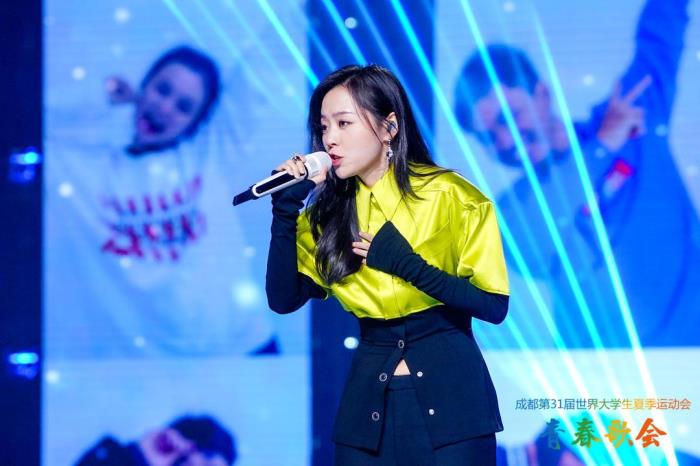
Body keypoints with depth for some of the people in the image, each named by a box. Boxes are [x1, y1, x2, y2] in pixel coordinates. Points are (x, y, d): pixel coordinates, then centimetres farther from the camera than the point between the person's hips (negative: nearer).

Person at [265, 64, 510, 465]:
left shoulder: (450, 196, -8)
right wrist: (285, 209, -10)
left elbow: (494, 305, -10)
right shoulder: (329, 211, 5)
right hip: (369, 399, 4)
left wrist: (408, 264, -19)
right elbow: (284, 299, -2)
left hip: (450, 393, -4)